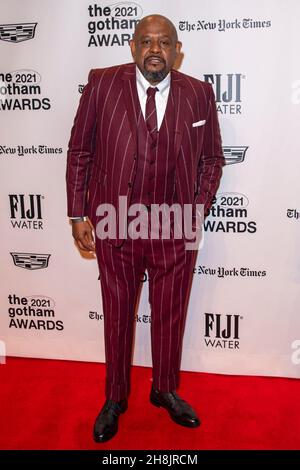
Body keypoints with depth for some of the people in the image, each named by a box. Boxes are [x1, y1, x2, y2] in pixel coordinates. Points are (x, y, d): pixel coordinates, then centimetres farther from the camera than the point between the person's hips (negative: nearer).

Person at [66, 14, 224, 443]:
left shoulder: (199, 94, 0)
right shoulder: (102, 84, -4)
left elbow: (212, 159, 8)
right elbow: (79, 152, 0)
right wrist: (78, 214, -4)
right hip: (115, 226, -1)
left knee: (171, 315, 15)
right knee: (117, 315, 14)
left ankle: (166, 390, 40)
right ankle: (115, 399, 36)